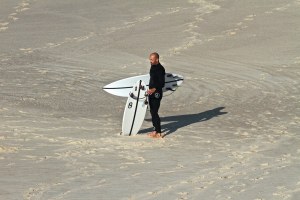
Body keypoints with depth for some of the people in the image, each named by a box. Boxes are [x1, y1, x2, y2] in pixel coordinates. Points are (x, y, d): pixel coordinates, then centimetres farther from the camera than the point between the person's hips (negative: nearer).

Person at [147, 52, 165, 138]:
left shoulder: (160, 69, -18)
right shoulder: (153, 67, 11)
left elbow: (162, 83, -21)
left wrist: (154, 89, -31)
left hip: (157, 93, -9)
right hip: (151, 93, 9)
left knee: (154, 112, -9)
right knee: (152, 111, 13)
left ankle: (158, 132, -6)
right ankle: (155, 129, 22)